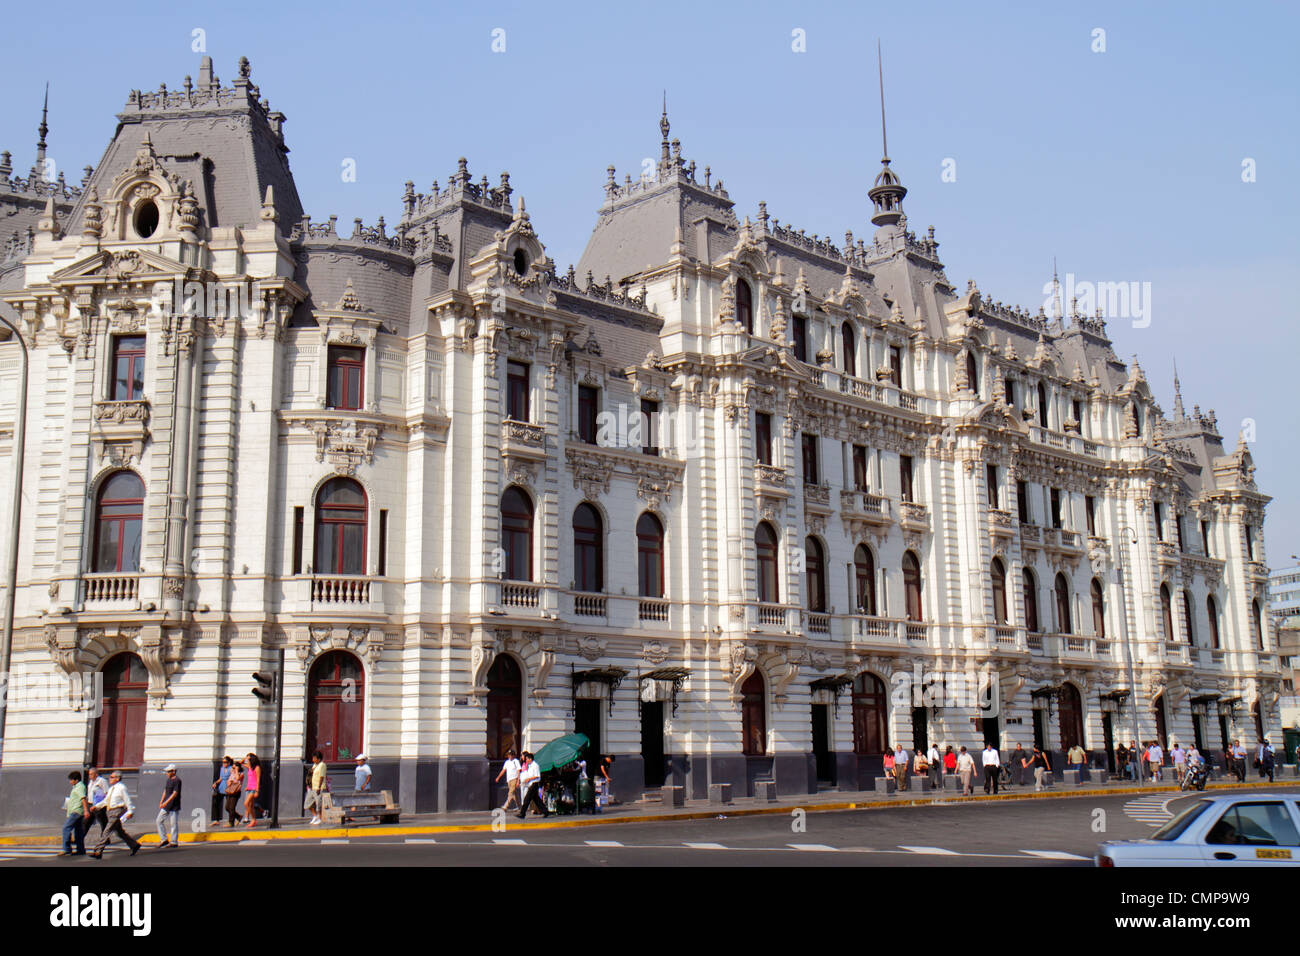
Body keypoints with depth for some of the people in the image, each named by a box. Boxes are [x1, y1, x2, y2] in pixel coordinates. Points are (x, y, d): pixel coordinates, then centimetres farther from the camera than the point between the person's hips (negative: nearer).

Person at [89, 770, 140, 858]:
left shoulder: (121, 788, -9)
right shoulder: (111, 788, 16)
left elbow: (128, 800, -10)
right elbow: (106, 801, 24)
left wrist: (130, 812, -13)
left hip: (117, 812, -9)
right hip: (111, 812, 9)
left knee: (107, 831, -12)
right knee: (120, 832, 14)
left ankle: (98, 852, -13)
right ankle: (134, 845, 25)